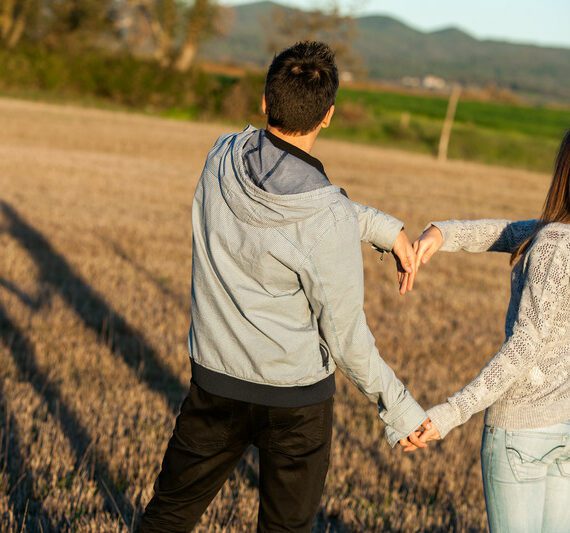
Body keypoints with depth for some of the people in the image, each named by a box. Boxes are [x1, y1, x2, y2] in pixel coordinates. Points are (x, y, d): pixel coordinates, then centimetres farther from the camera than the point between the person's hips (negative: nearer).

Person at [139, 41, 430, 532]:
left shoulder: (223, 159, -11)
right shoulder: (332, 222, -24)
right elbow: (345, 338, -15)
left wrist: (386, 226, 2)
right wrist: (398, 408, -3)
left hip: (215, 380, 4)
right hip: (296, 398, -4)